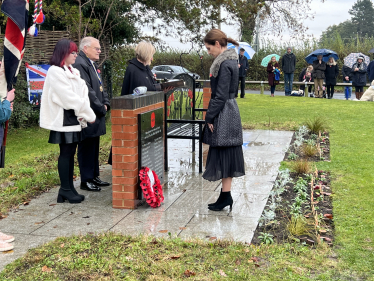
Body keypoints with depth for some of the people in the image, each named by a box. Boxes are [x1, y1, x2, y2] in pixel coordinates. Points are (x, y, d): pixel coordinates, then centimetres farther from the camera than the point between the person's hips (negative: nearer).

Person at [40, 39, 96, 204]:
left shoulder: (73, 72, 15)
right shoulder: (55, 72, -11)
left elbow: (83, 94, 7)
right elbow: (70, 97, -16)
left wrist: (84, 114, -10)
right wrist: (89, 115, -13)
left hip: (74, 118, 8)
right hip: (64, 119, -8)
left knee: (70, 153, 9)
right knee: (65, 153, -3)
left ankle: (69, 189, 15)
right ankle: (65, 190, 4)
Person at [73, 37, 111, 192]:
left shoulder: (92, 64, 18)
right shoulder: (80, 64, -16)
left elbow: (100, 87, 21)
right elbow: (87, 91, -22)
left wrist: (105, 104, 6)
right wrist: (101, 108, -15)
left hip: (96, 115, 10)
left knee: (94, 147, 16)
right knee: (86, 147, -3)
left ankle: (94, 176, 25)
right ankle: (86, 181, 6)